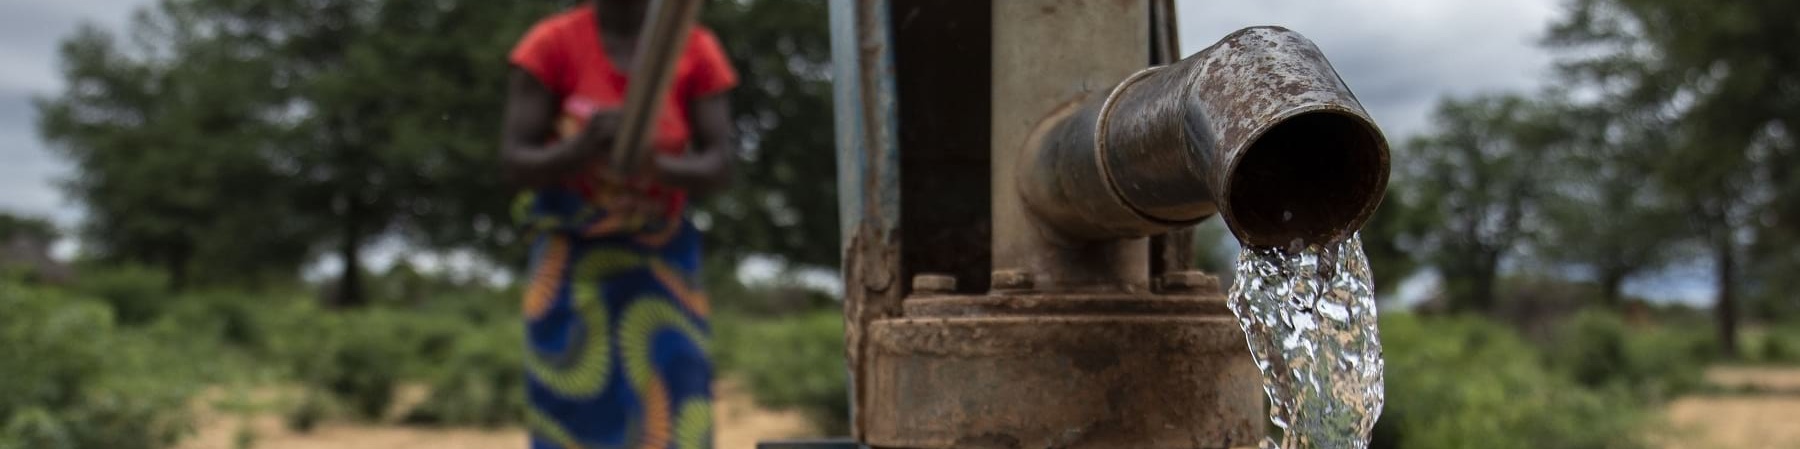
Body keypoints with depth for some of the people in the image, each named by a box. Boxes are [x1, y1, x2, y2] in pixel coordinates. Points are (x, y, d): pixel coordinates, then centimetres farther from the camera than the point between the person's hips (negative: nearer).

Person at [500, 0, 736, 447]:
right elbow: (515, 162, -8)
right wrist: (583, 148, -29)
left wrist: (654, 164, -27)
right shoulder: (550, 44, -6)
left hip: (661, 261, 1)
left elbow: (718, 167, -6)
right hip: (570, 259, -1)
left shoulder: (696, 50, -4)